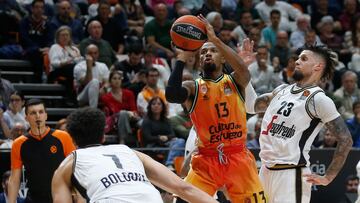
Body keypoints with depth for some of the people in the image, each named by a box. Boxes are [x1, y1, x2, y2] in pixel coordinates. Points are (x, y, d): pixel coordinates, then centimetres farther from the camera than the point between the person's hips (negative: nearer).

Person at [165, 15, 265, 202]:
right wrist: (182, 58, -20)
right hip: (206, 160, 0)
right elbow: (171, 95, -20)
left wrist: (215, 39, -28)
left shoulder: (235, 81, 4)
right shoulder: (193, 87, 2)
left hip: (238, 158, 1)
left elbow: (242, 69, -20)